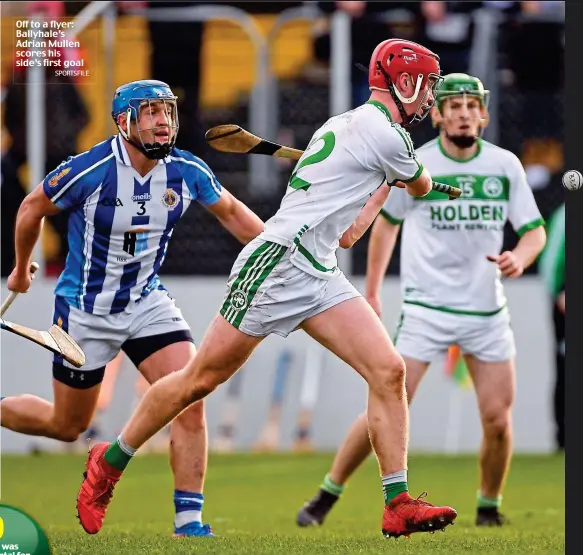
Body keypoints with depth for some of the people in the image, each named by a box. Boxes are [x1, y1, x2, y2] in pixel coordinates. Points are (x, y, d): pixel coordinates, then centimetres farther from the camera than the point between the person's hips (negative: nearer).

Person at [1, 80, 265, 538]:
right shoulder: (88, 172, -23)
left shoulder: (187, 171, -10)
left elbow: (231, 212, 9)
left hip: (147, 302, 4)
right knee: (67, 427, 9)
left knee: (190, 400, -16)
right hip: (85, 308, -4)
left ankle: (189, 522, -9)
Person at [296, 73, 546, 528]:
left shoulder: (505, 165, 1)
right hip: (426, 307, -2)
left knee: (498, 419, -3)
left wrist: (520, 257, -16)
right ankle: (327, 496, 3)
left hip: (487, 310, 2)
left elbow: (535, 231, 7)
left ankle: (490, 507, 21)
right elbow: (386, 221, 11)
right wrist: (372, 292, 11)